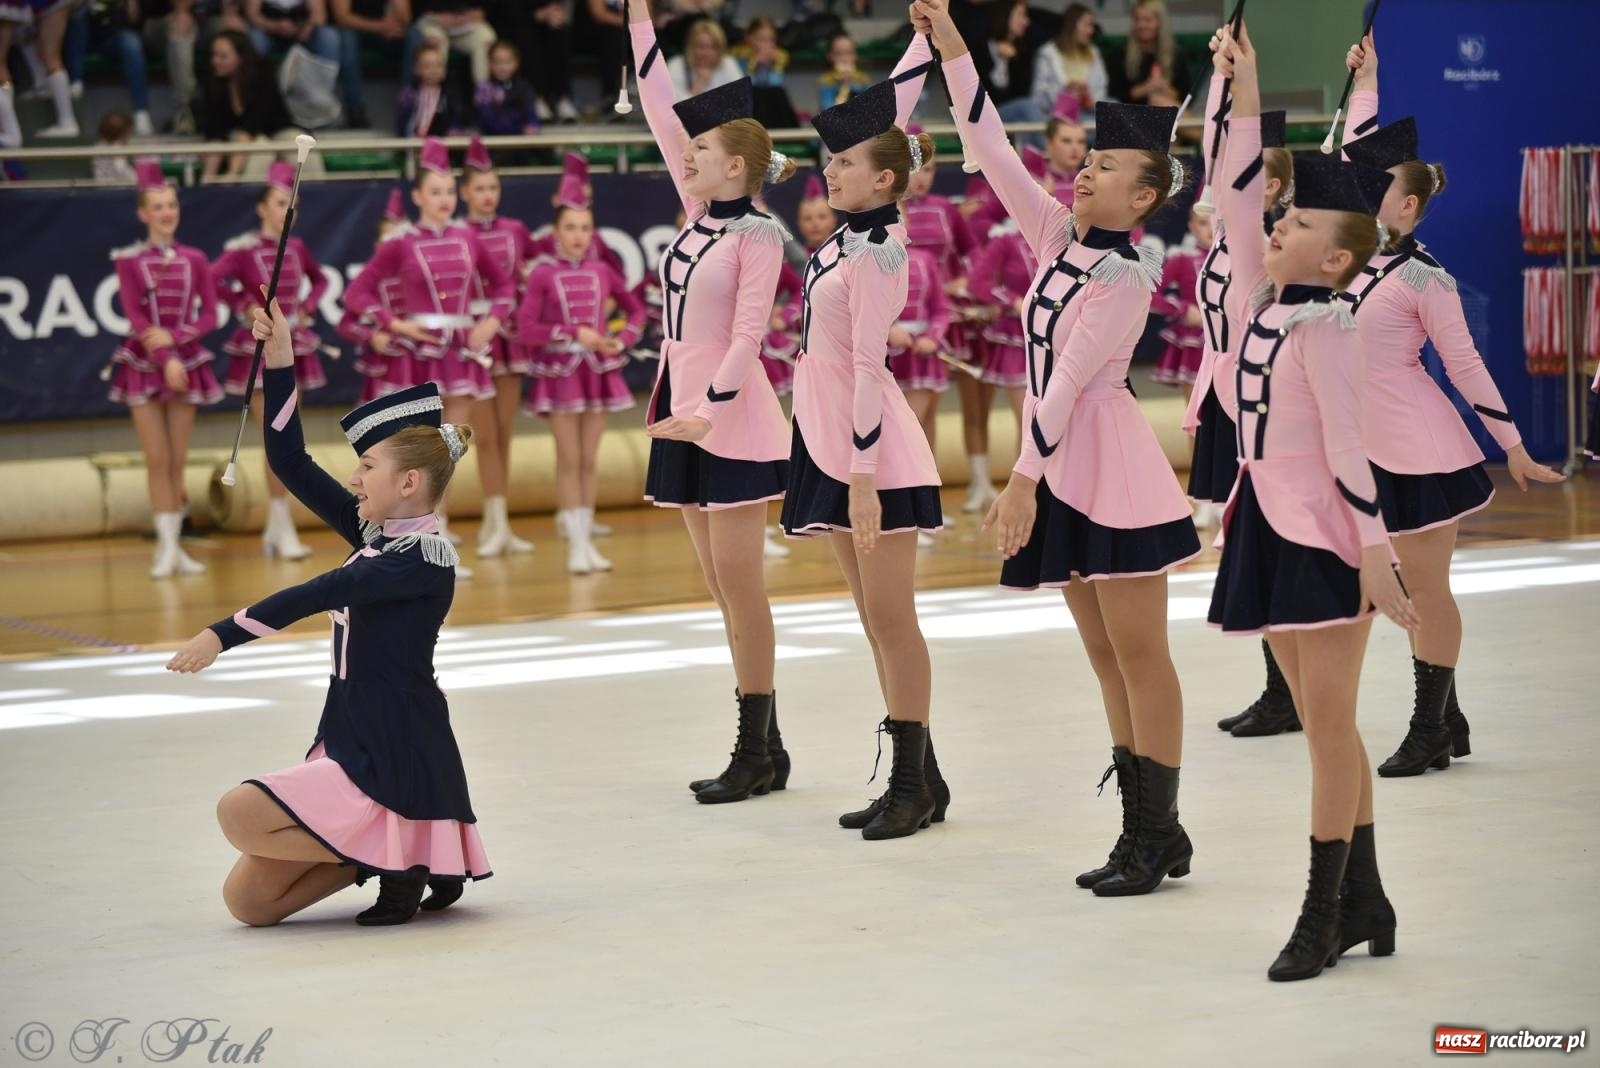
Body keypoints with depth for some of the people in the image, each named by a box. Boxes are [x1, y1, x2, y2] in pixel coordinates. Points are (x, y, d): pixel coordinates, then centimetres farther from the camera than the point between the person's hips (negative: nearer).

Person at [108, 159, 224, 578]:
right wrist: (165, 359, -20)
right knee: (157, 459, -5)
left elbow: (209, 316, 1)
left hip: (187, 361, 2)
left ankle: (175, 546, 10)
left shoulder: (195, 260, 4)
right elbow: (134, 316, -10)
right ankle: (167, 547, -3)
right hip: (144, 363, -2)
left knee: (178, 460, 5)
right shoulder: (129, 260, -4)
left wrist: (173, 337, -15)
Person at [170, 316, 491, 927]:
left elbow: (323, 593, -27)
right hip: (347, 746, 9)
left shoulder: (427, 556, -16)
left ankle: (399, 857, -8)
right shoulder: (374, 533, 9)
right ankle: (392, 853, 13)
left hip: (397, 760, -9)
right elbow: (289, 462, 10)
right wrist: (280, 362, 3)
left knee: (240, 815, -24)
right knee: (248, 902, 3)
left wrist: (223, 635, -33)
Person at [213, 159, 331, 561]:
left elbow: (319, 279, 24)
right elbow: (212, 280, -26)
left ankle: (273, 528, 19)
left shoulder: (296, 248, 6)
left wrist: (307, 308, 7)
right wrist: (245, 305, -17)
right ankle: (285, 531, -7)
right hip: (259, 348, -6)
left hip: (294, 347, 6)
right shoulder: (243, 249, -12)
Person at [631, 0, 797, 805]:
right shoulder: (699, 214, 10)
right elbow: (661, 115, 12)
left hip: (731, 423, -8)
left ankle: (754, 753, -1)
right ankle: (764, 749, 14)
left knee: (740, 585, -6)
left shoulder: (758, 234, -10)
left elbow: (747, 333, -18)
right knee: (723, 588, 9)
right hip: (685, 416, 8)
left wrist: (709, 410, -29)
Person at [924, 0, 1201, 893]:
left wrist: (1025, 478, -21)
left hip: (1111, 466, -8)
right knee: (1107, 662, 11)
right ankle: (1150, 834, 17)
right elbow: (991, 148, 7)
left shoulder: (1128, 274, -13)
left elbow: (1069, 377, -18)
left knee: (1140, 656, -3)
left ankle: (1157, 836, 3)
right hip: (1061, 467, 8)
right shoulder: (1057, 236, 8)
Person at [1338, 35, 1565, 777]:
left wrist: (1513, 447, -6)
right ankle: (1446, 723, 19)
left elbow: (1465, 365, -10)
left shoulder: (1423, 278, -13)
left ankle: (1429, 733, 6)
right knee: (1411, 590, 10)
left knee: (1426, 588, 0)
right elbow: (1358, 158, 13)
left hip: (1420, 450, -7)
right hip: (1369, 450, 7)